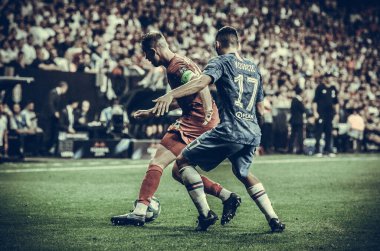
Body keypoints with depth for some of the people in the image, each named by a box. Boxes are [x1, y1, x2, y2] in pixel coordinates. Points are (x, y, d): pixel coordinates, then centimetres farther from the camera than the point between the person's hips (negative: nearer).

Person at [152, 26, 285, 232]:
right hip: (253, 134, 7)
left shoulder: (221, 62, 1)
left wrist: (170, 95, -31)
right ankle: (273, 219, 19)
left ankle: (205, 214, -4)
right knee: (243, 173, 30)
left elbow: (202, 82, -20)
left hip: (229, 131, -7)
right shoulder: (254, 68, 22)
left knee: (183, 161, 6)